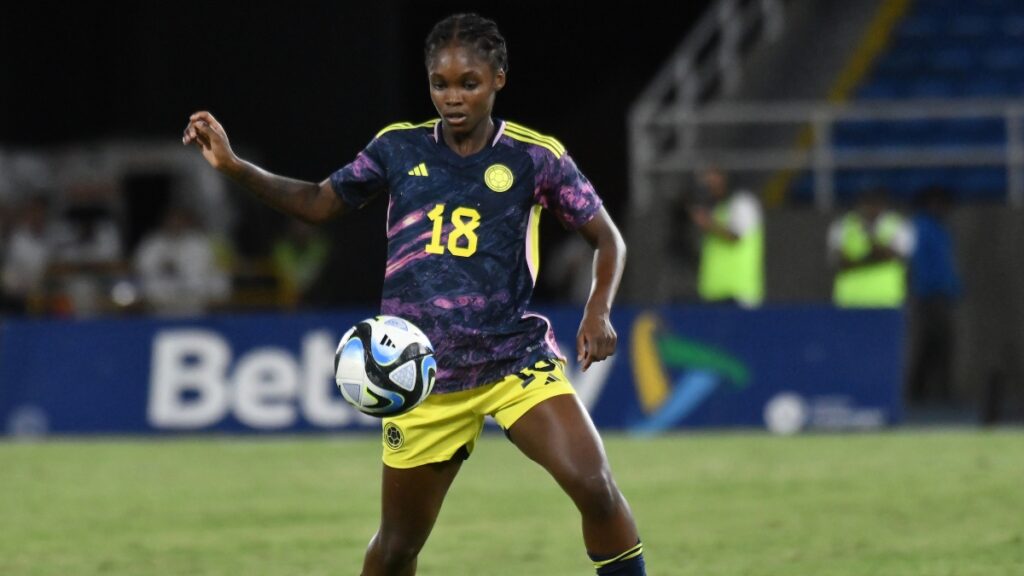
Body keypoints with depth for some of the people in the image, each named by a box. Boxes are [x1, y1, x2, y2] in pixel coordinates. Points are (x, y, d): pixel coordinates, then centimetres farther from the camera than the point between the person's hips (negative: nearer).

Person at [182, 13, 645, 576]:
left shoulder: (536, 156, -2)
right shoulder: (399, 147, 4)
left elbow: (607, 239, 5)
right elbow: (318, 203, 16)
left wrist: (598, 310, -13)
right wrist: (233, 166, 4)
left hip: (516, 359, -2)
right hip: (421, 377, 2)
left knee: (593, 486, -24)